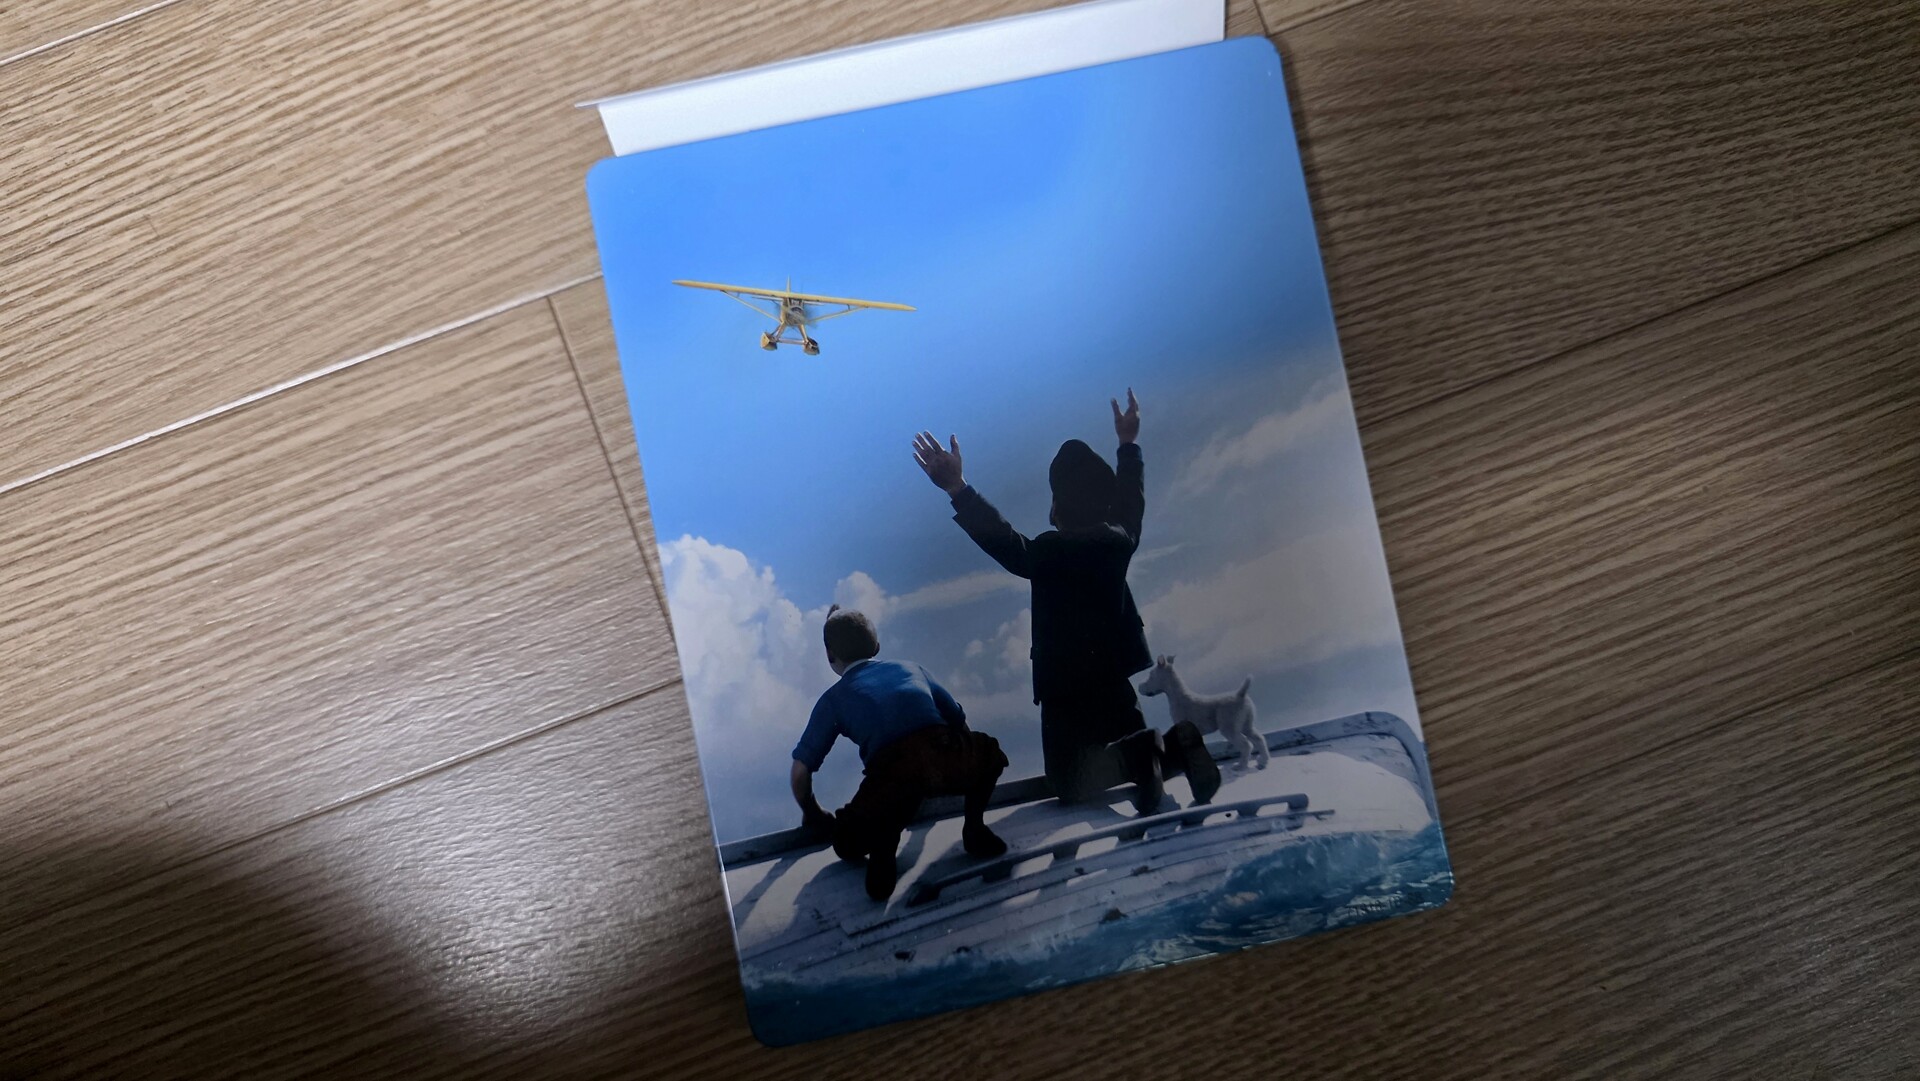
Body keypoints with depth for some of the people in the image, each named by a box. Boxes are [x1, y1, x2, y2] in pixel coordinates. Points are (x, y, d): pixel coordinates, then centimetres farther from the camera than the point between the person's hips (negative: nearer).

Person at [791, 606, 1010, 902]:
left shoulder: (834, 698, 24)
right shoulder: (910, 668, 31)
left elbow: (800, 771, 19)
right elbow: (958, 719, 37)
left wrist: (813, 814, 39)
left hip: (891, 773, -1)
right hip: (947, 761, 2)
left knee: (848, 843, 25)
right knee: (989, 752, 36)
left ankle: (881, 847, -2)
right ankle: (975, 830, 23)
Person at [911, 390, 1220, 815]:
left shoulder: (1052, 551, -21)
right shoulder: (1120, 539, 1)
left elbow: (1008, 544, -37)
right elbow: (1131, 500, 20)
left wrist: (957, 489, -46)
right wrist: (1128, 445, 34)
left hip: (1068, 690, -7)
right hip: (1114, 680, 7)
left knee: (1073, 785, -1)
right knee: (1133, 752, 22)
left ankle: (1140, 756, -24)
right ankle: (1175, 745, -11)